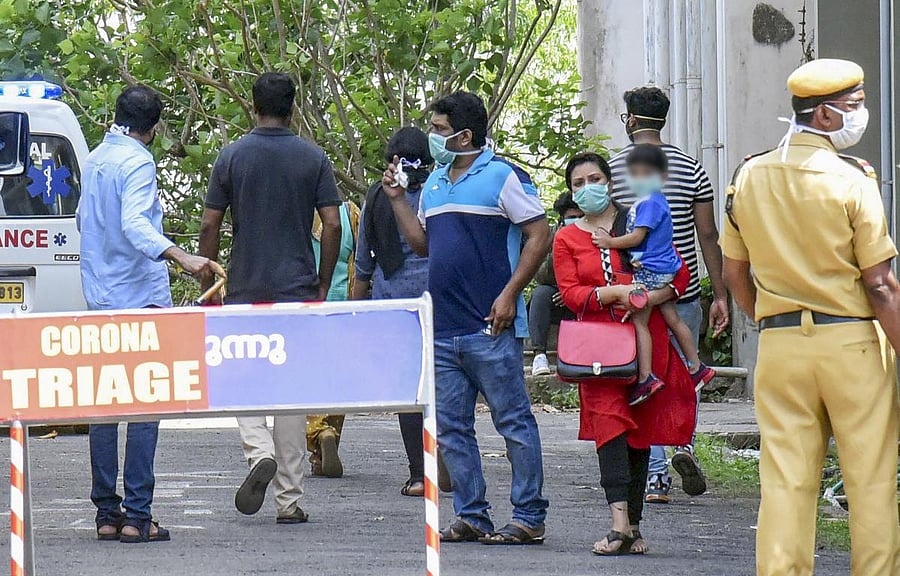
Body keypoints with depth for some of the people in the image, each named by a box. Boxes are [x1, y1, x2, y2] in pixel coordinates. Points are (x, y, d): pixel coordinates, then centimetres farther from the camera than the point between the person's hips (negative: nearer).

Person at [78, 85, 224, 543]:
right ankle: (137, 515, -12)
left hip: (99, 298, 8)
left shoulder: (94, 161, 14)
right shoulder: (137, 162, -11)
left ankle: (106, 513, 8)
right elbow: (133, 223, -27)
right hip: (140, 296, -8)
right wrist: (180, 257, -41)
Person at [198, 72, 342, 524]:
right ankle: (290, 500, 4)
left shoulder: (232, 157, -1)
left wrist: (207, 279, 10)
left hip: (244, 288, -1)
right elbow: (332, 224, -3)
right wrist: (323, 285, 7)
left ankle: (259, 452, -17)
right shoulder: (313, 159, 0)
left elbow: (210, 224, -2)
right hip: (297, 288, 1)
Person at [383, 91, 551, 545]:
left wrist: (510, 294, -14)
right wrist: (396, 198, 12)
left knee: (513, 421, -3)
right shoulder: (434, 183, 17)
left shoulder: (502, 177, -5)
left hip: (490, 329, -8)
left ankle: (529, 516, 0)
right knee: (451, 427, 8)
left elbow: (539, 235, -8)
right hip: (443, 331, 8)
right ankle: (470, 515, 14)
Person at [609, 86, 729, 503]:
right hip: (683, 293, 1)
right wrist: (720, 295, 4)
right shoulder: (690, 168, 0)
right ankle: (685, 444, -6)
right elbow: (708, 236, -1)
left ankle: (654, 476, 3)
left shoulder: (610, 171, -3)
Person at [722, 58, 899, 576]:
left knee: (784, 480, 6)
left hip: (778, 343, 4)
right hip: (852, 340, -4)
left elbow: (735, 273, 12)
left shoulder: (749, 177, 4)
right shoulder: (851, 179, -10)